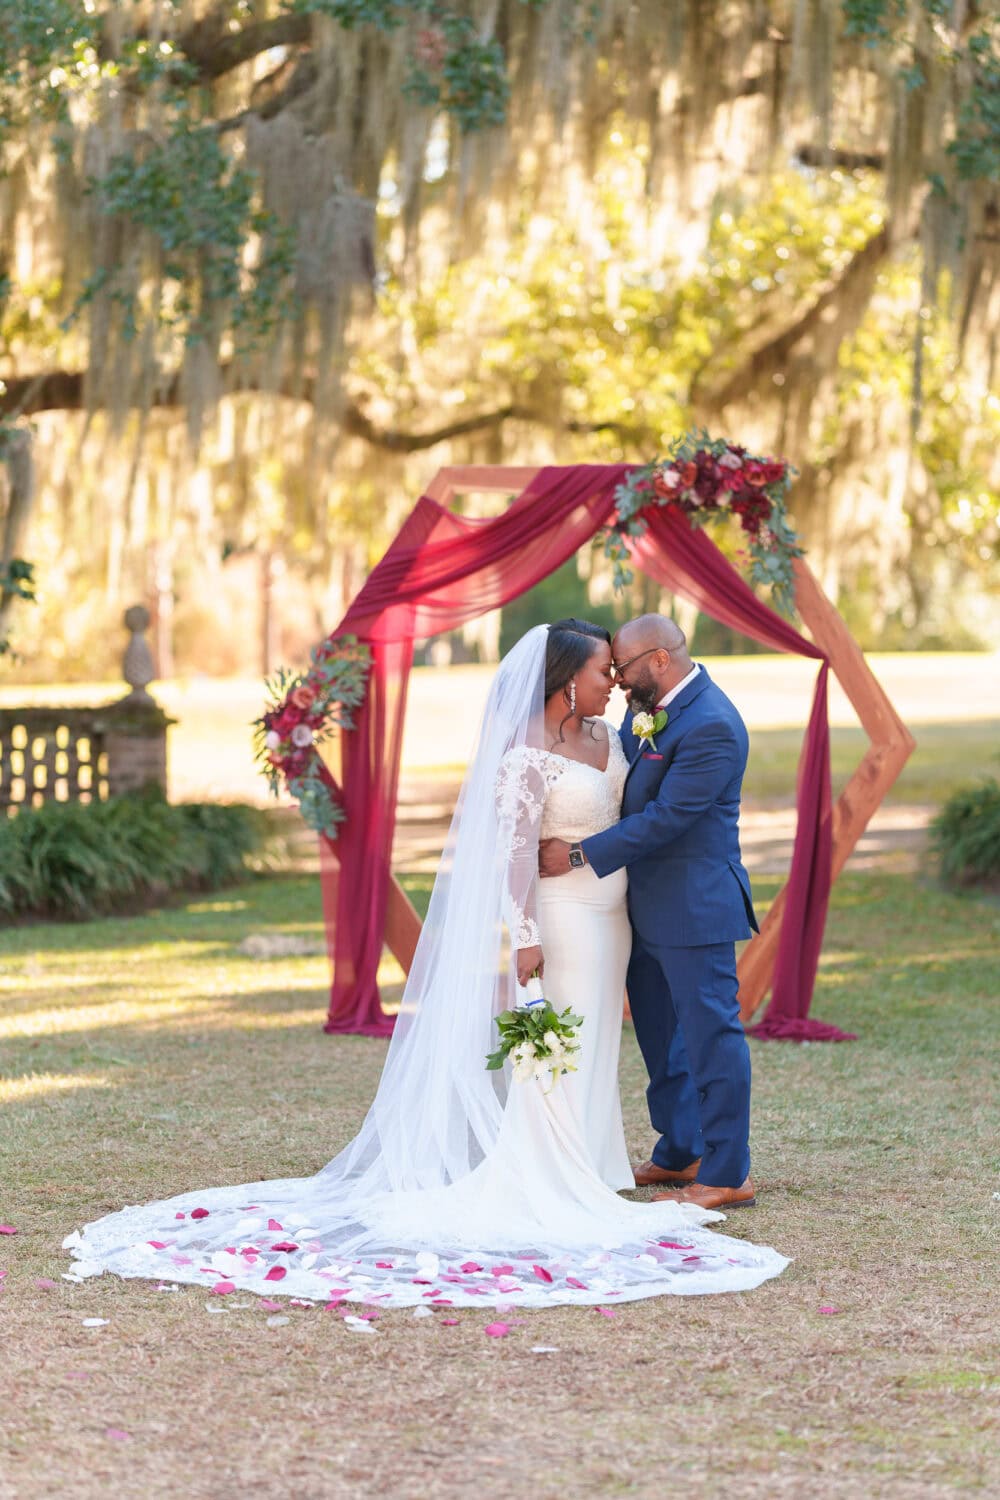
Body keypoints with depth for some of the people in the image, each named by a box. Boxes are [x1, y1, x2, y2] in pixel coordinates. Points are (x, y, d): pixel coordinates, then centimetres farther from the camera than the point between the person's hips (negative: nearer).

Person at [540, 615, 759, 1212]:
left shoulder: (711, 727, -22)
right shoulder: (648, 707, 8)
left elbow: (667, 817, -23)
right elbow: (619, 778, 16)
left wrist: (582, 853, -20)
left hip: (694, 906, -10)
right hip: (650, 907, 10)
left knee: (710, 1032, -4)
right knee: (661, 1034, 18)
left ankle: (728, 1174, 2)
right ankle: (680, 1154, 31)